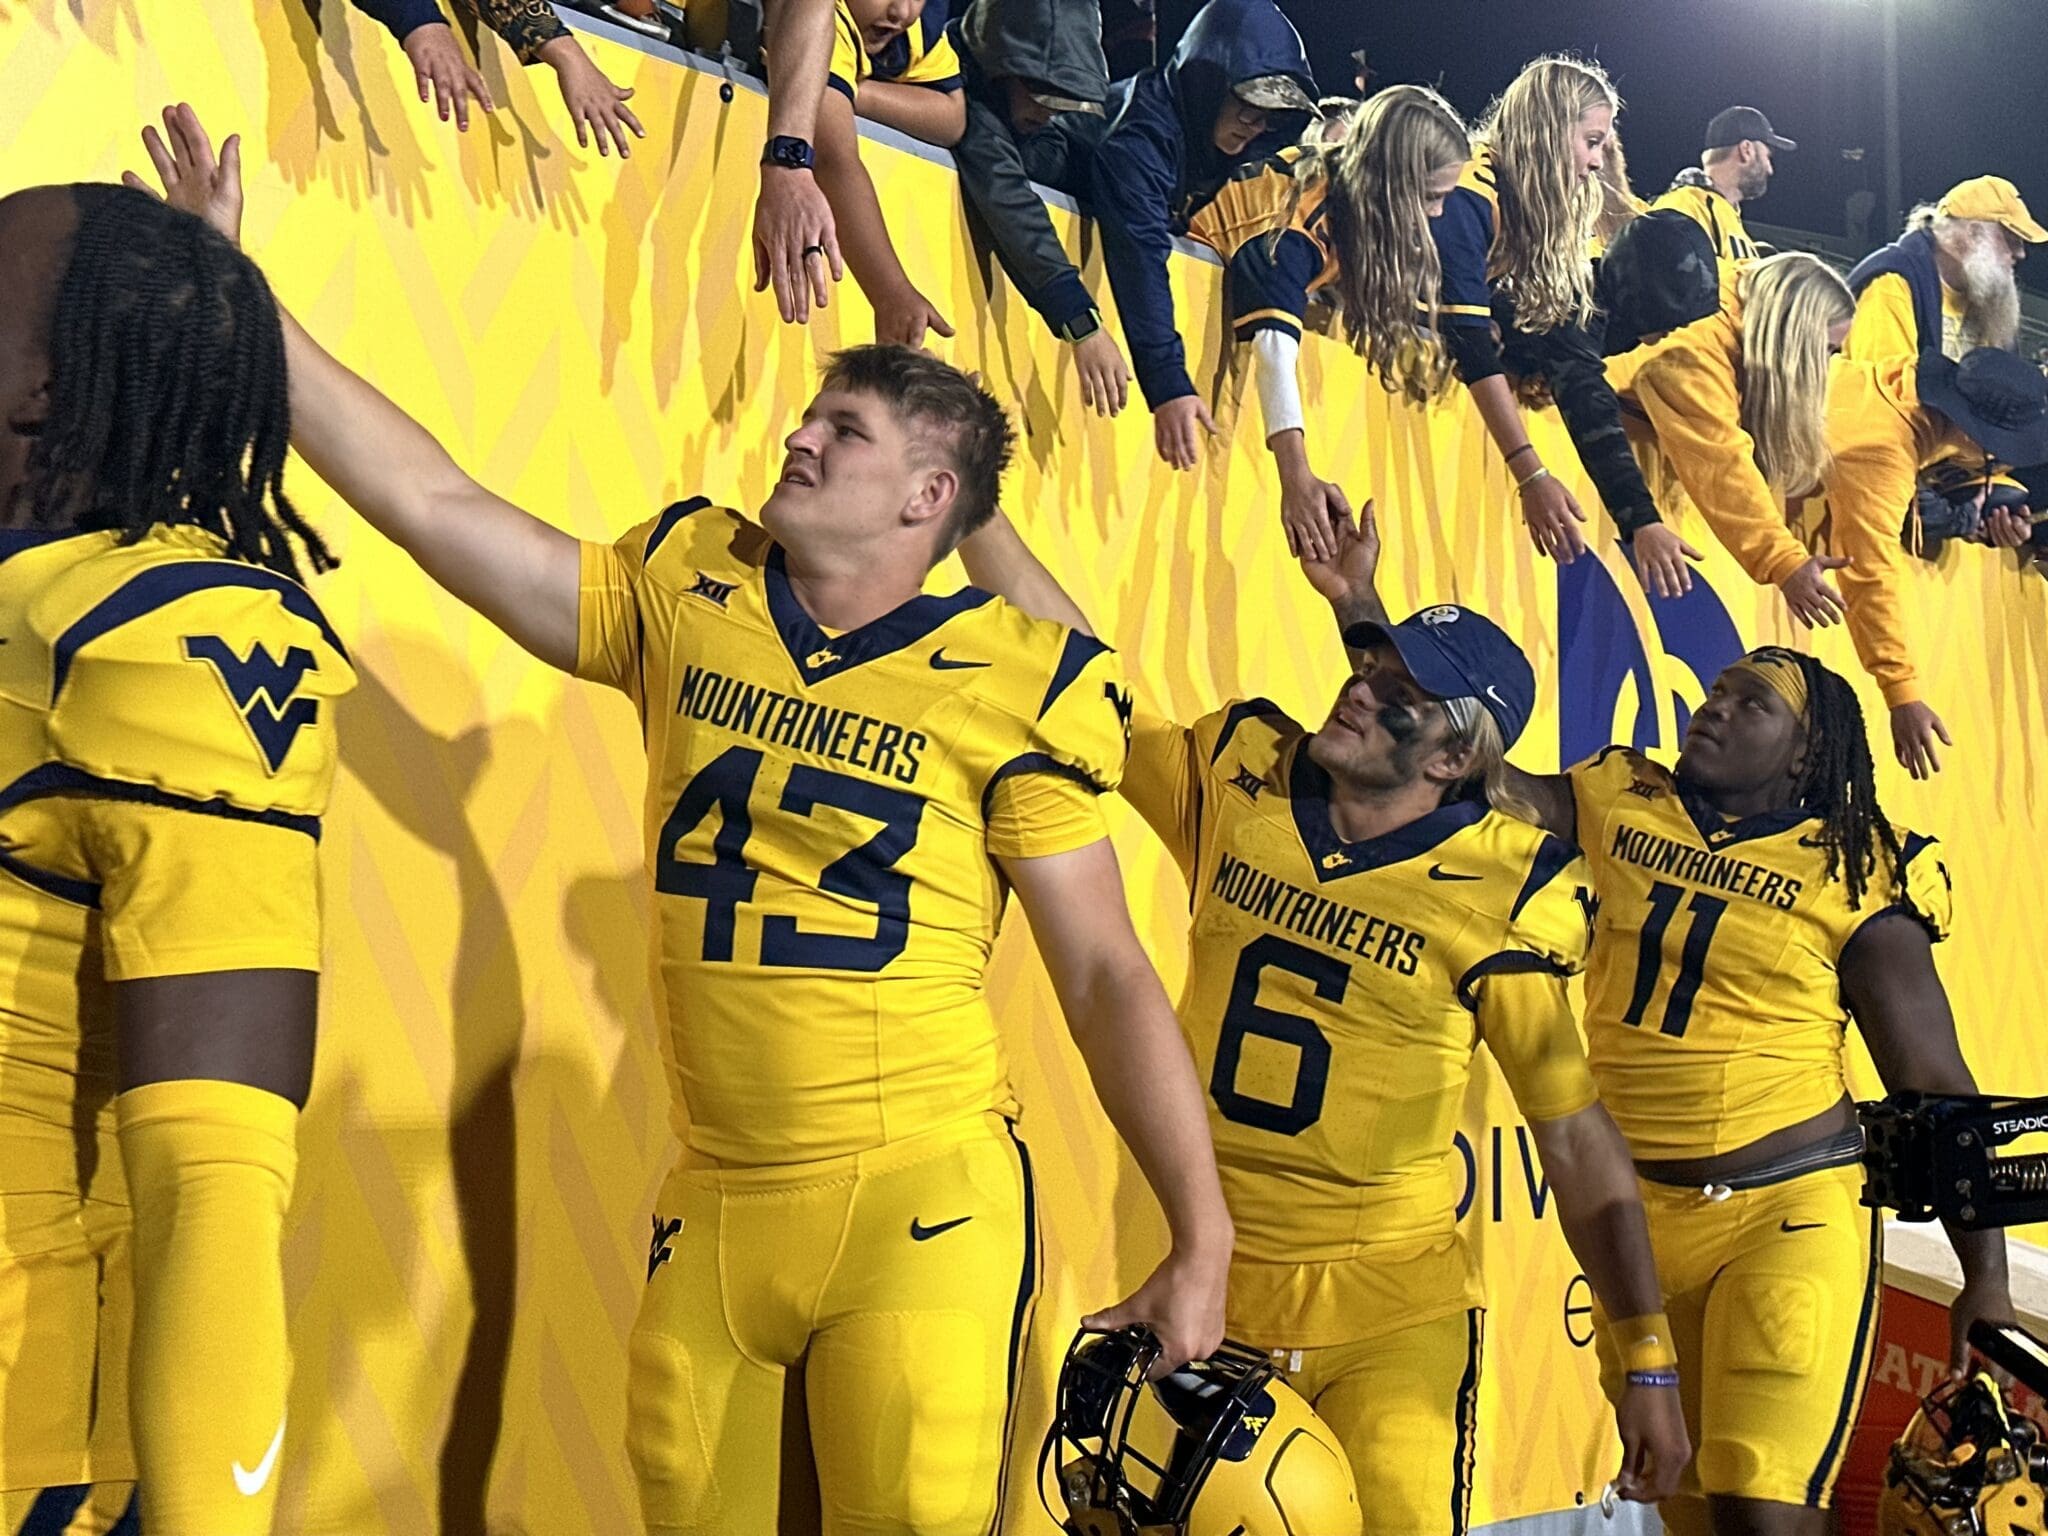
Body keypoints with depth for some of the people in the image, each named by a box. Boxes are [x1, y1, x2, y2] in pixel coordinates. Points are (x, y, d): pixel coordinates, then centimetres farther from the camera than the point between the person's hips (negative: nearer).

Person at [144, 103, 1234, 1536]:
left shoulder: (1013, 683, -5)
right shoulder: (687, 594, 5)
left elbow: (1109, 978, -3)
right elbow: (434, 504, 5)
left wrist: (1203, 1246, -5)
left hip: (923, 1202, -4)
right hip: (710, 1205, 4)